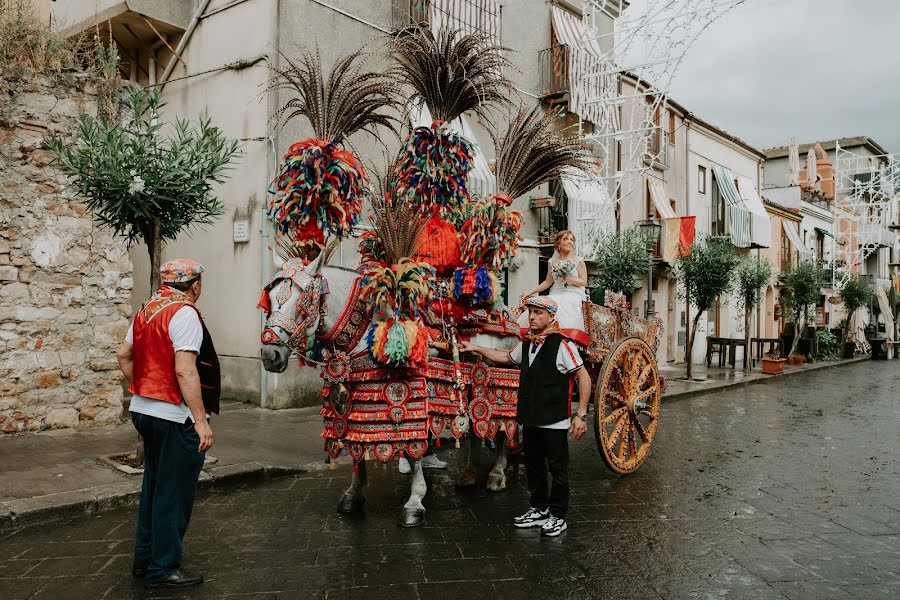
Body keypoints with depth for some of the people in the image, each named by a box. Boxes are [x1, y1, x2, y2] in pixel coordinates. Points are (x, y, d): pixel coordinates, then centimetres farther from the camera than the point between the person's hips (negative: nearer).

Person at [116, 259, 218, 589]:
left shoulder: (147, 310, 10)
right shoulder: (184, 313, -17)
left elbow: (124, 355, 16)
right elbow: (185, 371, -24)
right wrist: (201, 419, -23)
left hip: (143, 410, 9)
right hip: (174, 416, -9)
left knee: (154, 485, 21)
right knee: (174, 493, 4)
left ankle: (144, 558, 33)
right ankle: (163, 569, 14)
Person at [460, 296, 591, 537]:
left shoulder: (562, 345, -14)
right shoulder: (526, 344, 9)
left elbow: (584, 378, -13)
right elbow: (506, 357, 28)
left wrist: (581, 415, -16)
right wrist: (477, 349, 21)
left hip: (554, 422, -7)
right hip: (530, 419, 8)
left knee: (557, 469, 5)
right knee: (533, 466, 18)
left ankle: (558, 516, 20)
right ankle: (539, 510, 33)